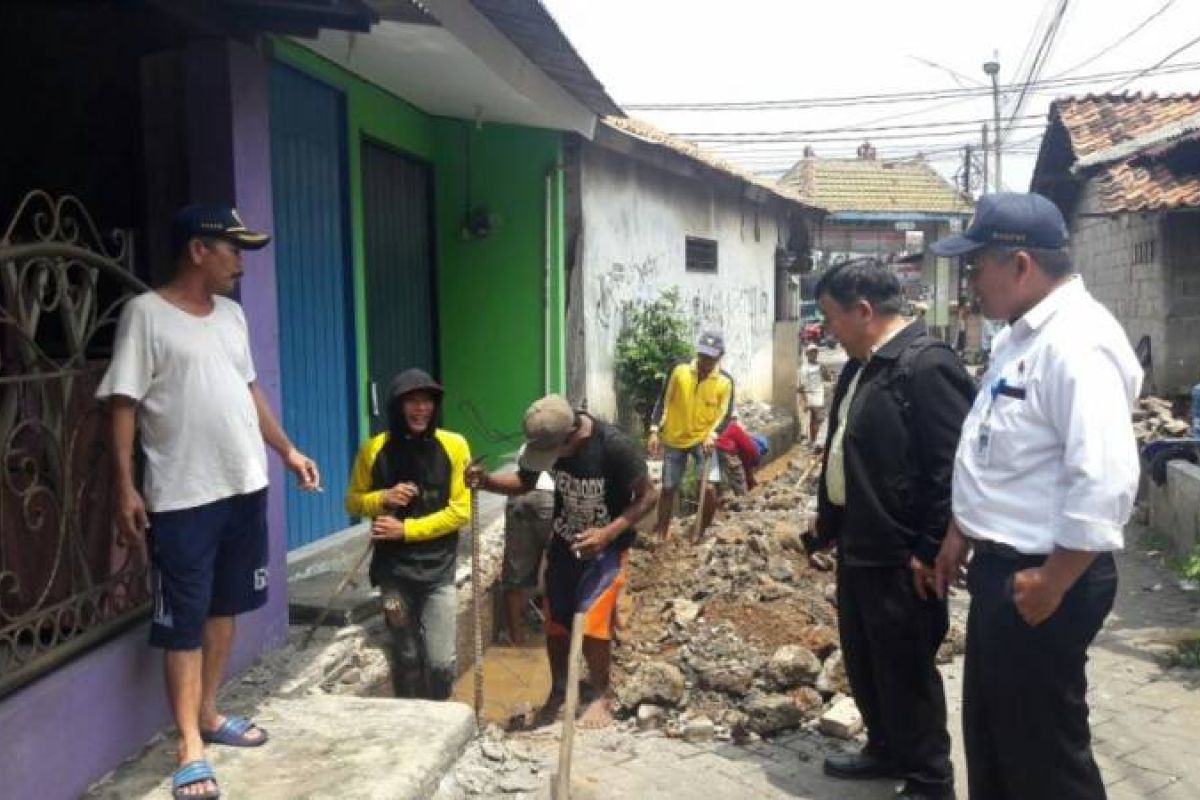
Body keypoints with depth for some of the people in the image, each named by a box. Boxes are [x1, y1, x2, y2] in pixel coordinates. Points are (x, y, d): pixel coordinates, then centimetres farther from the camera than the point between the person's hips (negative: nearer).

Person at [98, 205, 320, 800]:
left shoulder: (231, 314, 11)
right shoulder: (146, 314, -9)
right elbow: (123, 405, -11)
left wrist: (288, 450, 15)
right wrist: (125, 488, -16)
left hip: (244, 487, 7)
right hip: (181, 498, -7)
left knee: (225, 608, 16)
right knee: (184, 622, 1)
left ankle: (208, 714, 31)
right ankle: (189, 746, 10)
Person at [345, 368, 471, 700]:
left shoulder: (454, 446, -7)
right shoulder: (374, 450, -4)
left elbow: (462, 510, -8)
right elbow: (353, 502, 7)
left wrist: (406, 530, -14)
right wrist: (383, 498, -15)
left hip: (439, 571, -1)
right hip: (394, 570, 1)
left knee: (442, 661, -4)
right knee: (406, 657, 12)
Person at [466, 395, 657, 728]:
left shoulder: (614, 445, -31)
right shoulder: (544, 440, -17)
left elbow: (646, 497, -19)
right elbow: (524, 481, 0)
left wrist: (608, 533, -30)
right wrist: (486, 481, -20)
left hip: (605, 545, -4)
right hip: (562, 541, 5)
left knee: (590, 623, -11)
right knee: (555, 622, 10)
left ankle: (603, 695, 15)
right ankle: (558, 690, 34)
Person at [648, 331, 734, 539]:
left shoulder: (725, 382, -9)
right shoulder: (679, 372, -9)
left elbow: (724, 415, -7)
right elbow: (663, 402, -2)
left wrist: (712, 435, -25)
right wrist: (655, 431, -9)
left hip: (703, 439, -1)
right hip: (674, 439, 1)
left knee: (709, 489, -15)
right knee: (668, 489, 8)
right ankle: (661, 536, 24)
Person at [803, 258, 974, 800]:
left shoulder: (927, 365, -20)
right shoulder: (861, 367, 11)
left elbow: (954, 467, -23)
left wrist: (930, 552, -21)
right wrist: (826, 525, 21)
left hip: (899, 555, -9)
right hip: (856, 546, 10)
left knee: (907, 670, 5)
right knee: (863, 662, 21)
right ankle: (886, 750, 40)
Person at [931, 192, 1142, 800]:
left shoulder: (1077, 344, -22)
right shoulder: (1019, 336, 10)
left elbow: (1104, 483, -29)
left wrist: (1051, 586, -22)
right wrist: (961, 535, 20)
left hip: (1040, 580, -10)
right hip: (1000, 567, 10)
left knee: (1042, 750, 7)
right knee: (991, 733, 22)